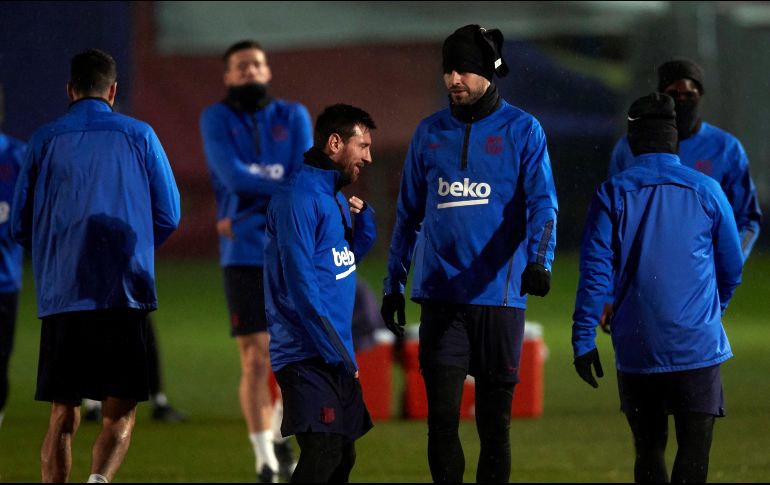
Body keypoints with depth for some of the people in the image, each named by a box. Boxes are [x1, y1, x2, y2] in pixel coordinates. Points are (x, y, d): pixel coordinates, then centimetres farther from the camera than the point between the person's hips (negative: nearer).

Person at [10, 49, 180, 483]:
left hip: (60, 297, 1)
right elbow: (168, 217, 7)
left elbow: (20, 225, 9)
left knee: (63, 416, 10)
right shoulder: (139, 136, 4)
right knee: (120, 414, 1)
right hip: (124, 296, -1)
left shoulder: (45, 140, 6)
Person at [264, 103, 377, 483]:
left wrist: (361, 214, 8)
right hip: (308, 356, -10)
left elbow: (353, 254, 27)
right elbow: (300, 282, -20)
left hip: (336, 358, 10)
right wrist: (337, 351, -20)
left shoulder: (335, 196, 15)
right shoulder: (299, 196, -14)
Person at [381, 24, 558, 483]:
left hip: (499, 295, -2)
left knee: (494, 422, 4)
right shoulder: (430, 132, 11)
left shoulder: (522, 130, 0)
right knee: (442, 415, -5)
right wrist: (394, 284, 15)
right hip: (440, 298, 2)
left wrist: (540, 259, -28)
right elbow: (409, 213, 18)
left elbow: (542, 203, -10)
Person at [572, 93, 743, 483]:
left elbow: (595, 271, -6)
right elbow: (732, 268, 10)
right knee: (694, 449, -2)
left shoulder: (612, 193, -2)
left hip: (637, 348, 1)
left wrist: (583, 340, -1)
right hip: (698, 345, -1)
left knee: (649, 450, 14)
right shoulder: (706, 191, 0)